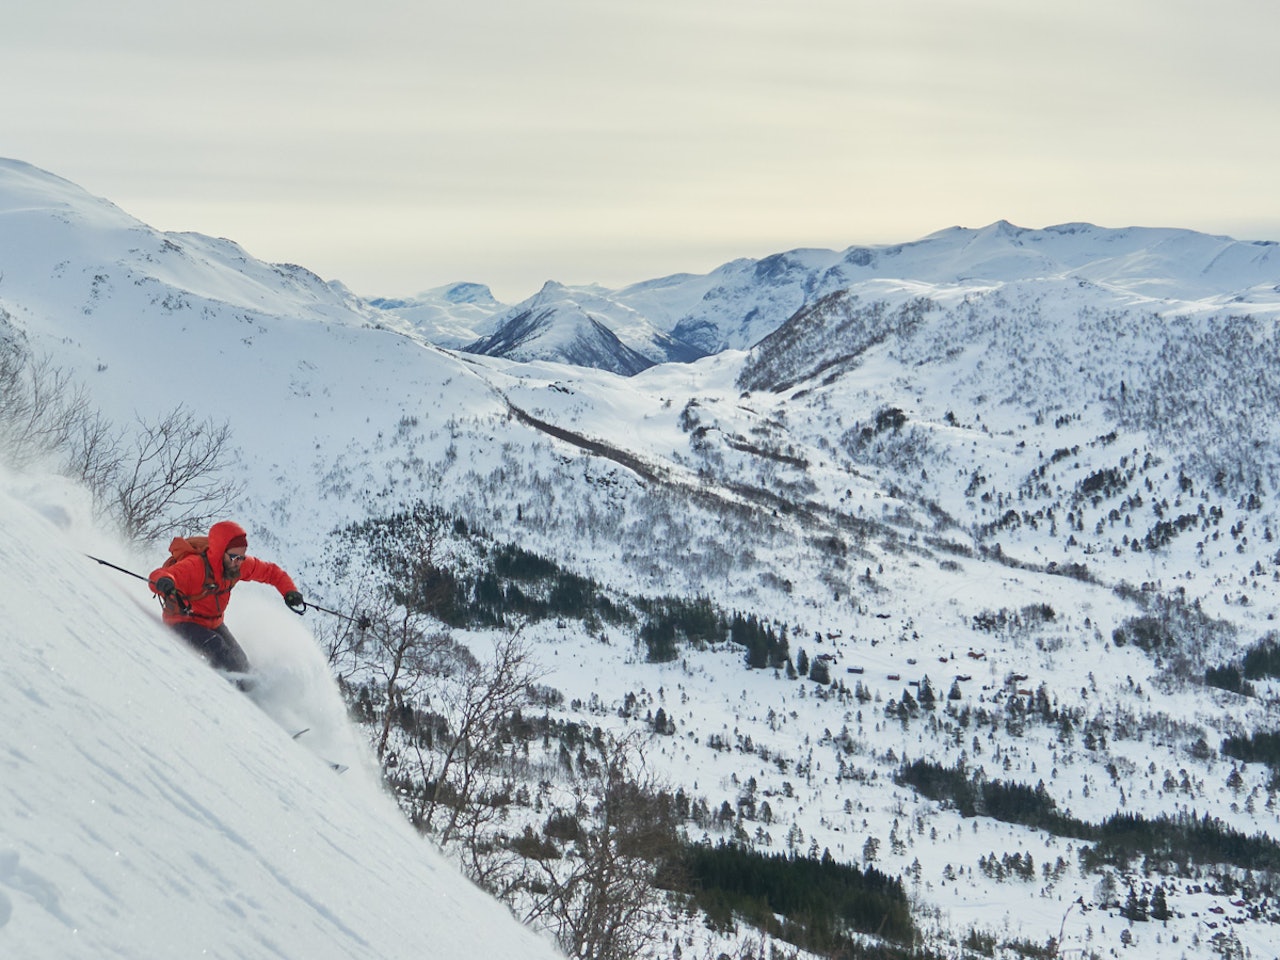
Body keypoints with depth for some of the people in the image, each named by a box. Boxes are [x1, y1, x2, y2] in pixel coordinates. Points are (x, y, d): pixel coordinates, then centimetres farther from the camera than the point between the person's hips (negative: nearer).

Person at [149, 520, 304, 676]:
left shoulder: (240, 564, -13)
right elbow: (157, 576, -46)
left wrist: (290, 592, -14)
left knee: (239, 662, 0)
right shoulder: (194, 566, -33)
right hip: (183, 622, -7)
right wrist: (164, 582, -70)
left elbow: (271, 572, 2)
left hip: (213, 623, 7)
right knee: (216, 648, -31)